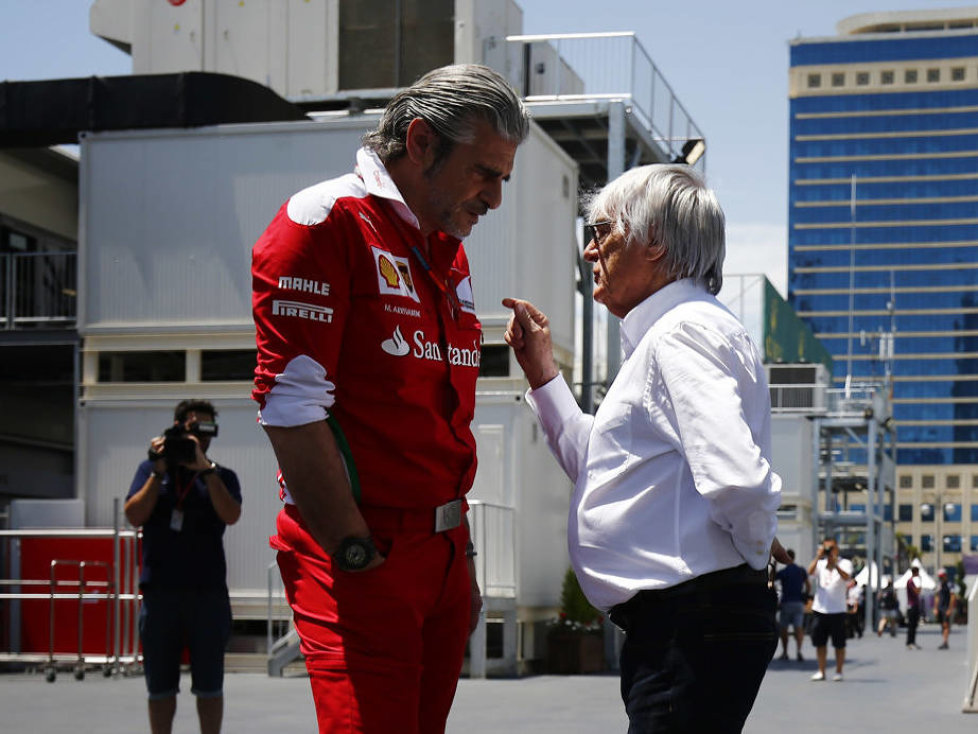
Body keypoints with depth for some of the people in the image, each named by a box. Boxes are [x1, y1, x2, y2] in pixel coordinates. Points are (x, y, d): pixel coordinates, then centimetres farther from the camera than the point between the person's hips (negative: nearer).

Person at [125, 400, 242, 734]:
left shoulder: (221, 476, 10)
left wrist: (205, 468, -15)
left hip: (208, 593, -1)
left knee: (209, 686, 2)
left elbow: (231, 515, -9)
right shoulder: (150, 470, 13)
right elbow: (135, 516, -1)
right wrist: (159, 471, -7)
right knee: (160, 686, 6)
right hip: (159, 591, 1)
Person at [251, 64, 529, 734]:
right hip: (360, 555, -8)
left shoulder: (450, 254, 18)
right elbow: (290, 404, -16)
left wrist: (462, 554, 17)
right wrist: (356, 552, -17)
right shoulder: (326, 222, -8)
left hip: (442, 547, 8)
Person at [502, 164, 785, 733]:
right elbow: (597, 468, 27)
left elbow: (736, 478, -27)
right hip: (667, 625, 10)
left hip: (690, 626, -10)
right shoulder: (662, 336, 20)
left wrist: (757, 548, -8)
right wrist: (542, 371, 23)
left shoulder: (685, 330, -14)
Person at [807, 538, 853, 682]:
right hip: (819, 609, 3)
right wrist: (818, 556, -20)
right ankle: (821, 671, 16)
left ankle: (838, 671, 13)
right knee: (819, 643, 7)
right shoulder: (820, 563, 10)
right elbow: (810, 571, -9)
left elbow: (846, 577, -18)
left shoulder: (845, 563, 2)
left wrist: (834, 563, -32)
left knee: (839, 643, 2)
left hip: (837, 610, -3)